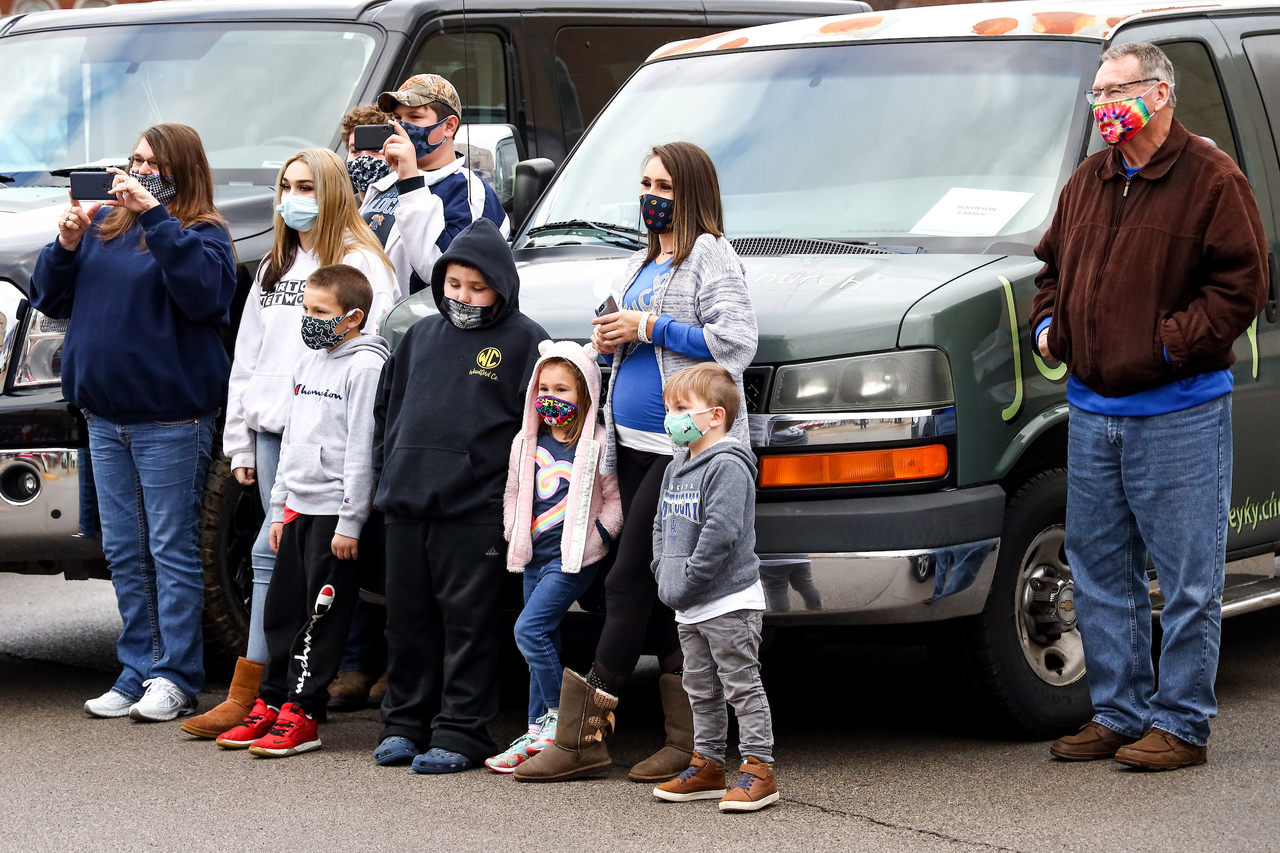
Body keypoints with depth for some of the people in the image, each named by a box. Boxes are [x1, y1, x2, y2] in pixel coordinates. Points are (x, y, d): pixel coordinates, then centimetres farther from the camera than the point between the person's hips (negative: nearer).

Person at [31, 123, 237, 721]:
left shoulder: (202, 233, -4)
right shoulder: (104, 224, 13)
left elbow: (203, 291, -24)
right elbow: (50, 300, 15)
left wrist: (154, 216, -25)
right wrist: (66, 245, -3)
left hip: (171, 418, -6)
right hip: (105, 414, 6)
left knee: (172, 548, -2)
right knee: (124, 553, 11)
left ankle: (176, 678, 2)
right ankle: (137, 671, 18)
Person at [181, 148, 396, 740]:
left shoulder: (360, 265, -4)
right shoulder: (274, 268, 22)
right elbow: (247, 354, 22)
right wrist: (240, 441, 16)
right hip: (271, 429, 7)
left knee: (275, 554, -11)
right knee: (290, 558, 5)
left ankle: (245, 696, -8)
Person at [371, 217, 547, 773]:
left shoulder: (523, 341, -1)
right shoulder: (421, 336, 15)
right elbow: (388, 405, 23)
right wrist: (387, 471, 13)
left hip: (475, 510, -5)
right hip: (406, 505, 5)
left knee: (467, 622, -2)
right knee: (408, 619, 11)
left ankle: (460, 733, 2)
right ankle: (405, 724, 20)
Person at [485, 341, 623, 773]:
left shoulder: (596, 446, -7)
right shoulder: (527, 443, 10)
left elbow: (616, 502, -5)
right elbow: (513, 494, 21)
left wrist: (594, 540, -12)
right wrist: (514, 537, 11)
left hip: (573, 558, -6)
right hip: (535, 556, 6)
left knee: (529, 629, -18)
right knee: (544, 642, 8)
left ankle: (561, 717, -6)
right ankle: (537, 734, 11)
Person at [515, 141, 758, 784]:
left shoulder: (710, 254, -5)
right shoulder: (639, 265, 21)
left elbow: (736, 340, -16)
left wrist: (650, 328, -14)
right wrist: (612, 339, 10)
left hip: (686, 445, -9)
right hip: (634, 444, 9)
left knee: (629, 581, -11)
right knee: (660, 593, 6)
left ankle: (582, 730, -9)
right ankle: (687, 740, 8)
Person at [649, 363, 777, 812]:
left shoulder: (727, 466, -16)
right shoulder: (677, 467, 14)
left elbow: (721, 534, -23)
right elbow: (662, 524, 20)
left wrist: (685, 585, -20)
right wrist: (664, 577, 5)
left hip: (729, 603, -9)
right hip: (689, 608, 9)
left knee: (742, 686, -6)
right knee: (701, 690, 15)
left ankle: (758, 770, -3)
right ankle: (707, 766, 23)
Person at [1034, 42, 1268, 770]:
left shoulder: (1211, 180, -8)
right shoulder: (1088, 183, 14)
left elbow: (1241, 284, -12)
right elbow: (1054, 265, 26)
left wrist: (1172, 343, -17)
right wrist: (1048, 323, 8)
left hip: (1178, 415, -7)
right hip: (1093, 410, 7)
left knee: (1188, 576, -1)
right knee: (1100, 571, 11)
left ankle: (1182, 723, 5)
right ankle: (1118, 713, 20)